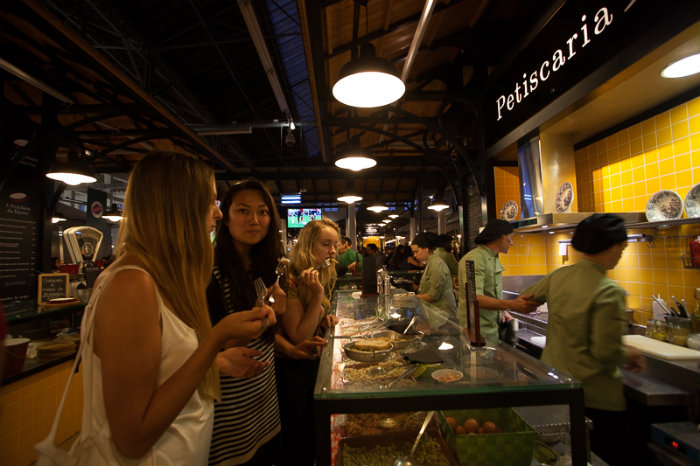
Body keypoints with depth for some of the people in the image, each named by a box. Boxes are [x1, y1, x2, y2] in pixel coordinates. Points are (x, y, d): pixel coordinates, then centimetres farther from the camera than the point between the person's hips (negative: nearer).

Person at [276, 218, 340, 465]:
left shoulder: (325, 276, 0)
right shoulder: (290, 281, -26)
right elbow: (299, 338, -25)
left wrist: (325, 318, -8)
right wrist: (318, 294, -32)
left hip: (314, 363, 8)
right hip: (292, 369, -7)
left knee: (312, 435, 26)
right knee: (294, 446, 14)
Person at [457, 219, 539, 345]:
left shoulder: (495, 259, 13)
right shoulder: (475, 259, -20)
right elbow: (475, 298, -31)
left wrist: (502, 310, 5)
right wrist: (512, 305, -41)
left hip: (493, 326, 9)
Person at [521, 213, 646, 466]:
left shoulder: (558, 276, -3)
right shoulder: (608, 292, -22)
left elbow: (527, 297, 16)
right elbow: (606, 352, -21)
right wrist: (629, 355, 0)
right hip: (594, 396, -6)